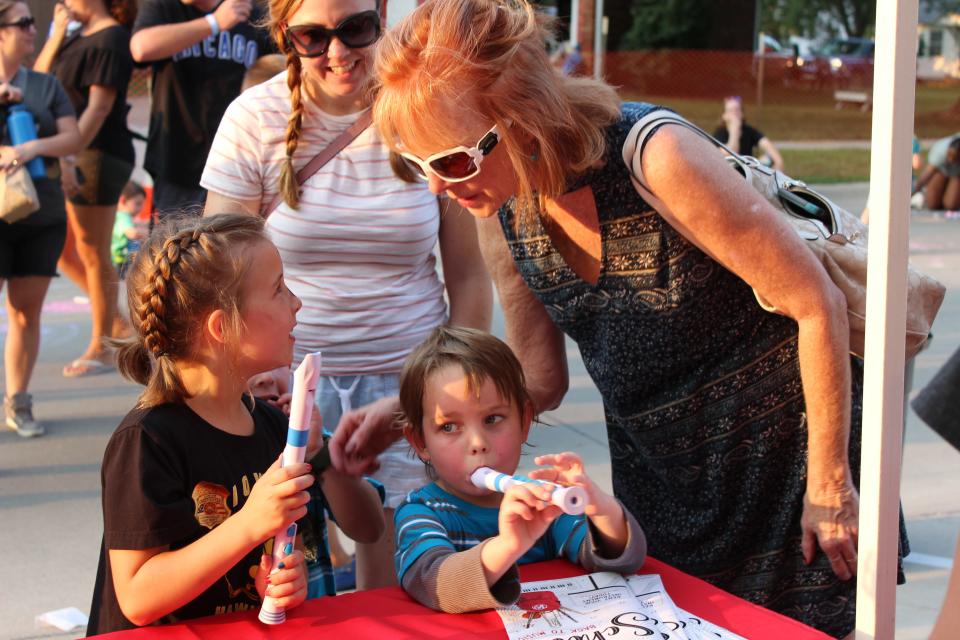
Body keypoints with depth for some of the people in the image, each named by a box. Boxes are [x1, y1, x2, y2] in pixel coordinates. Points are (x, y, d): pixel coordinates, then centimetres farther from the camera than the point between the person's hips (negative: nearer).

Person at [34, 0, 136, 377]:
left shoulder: (110, 40, -12)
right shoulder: (80, 37, 16)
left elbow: (99, 106, -19)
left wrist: (70, 154, -25)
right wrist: (58, 33, 4)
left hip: (98, 155, -10)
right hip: (75, 156, 10)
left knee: (93, 254, -3)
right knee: (61, 249, 14)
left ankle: (101, 349, 6)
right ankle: (116, 322, 23)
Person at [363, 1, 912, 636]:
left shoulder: (656, 156, -28)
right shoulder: (501, 212, -8)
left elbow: (818, 305, -21)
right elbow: (540, 380, 2)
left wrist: (829, 485, -16)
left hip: (780, 437, -5)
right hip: (651, 463, 6)